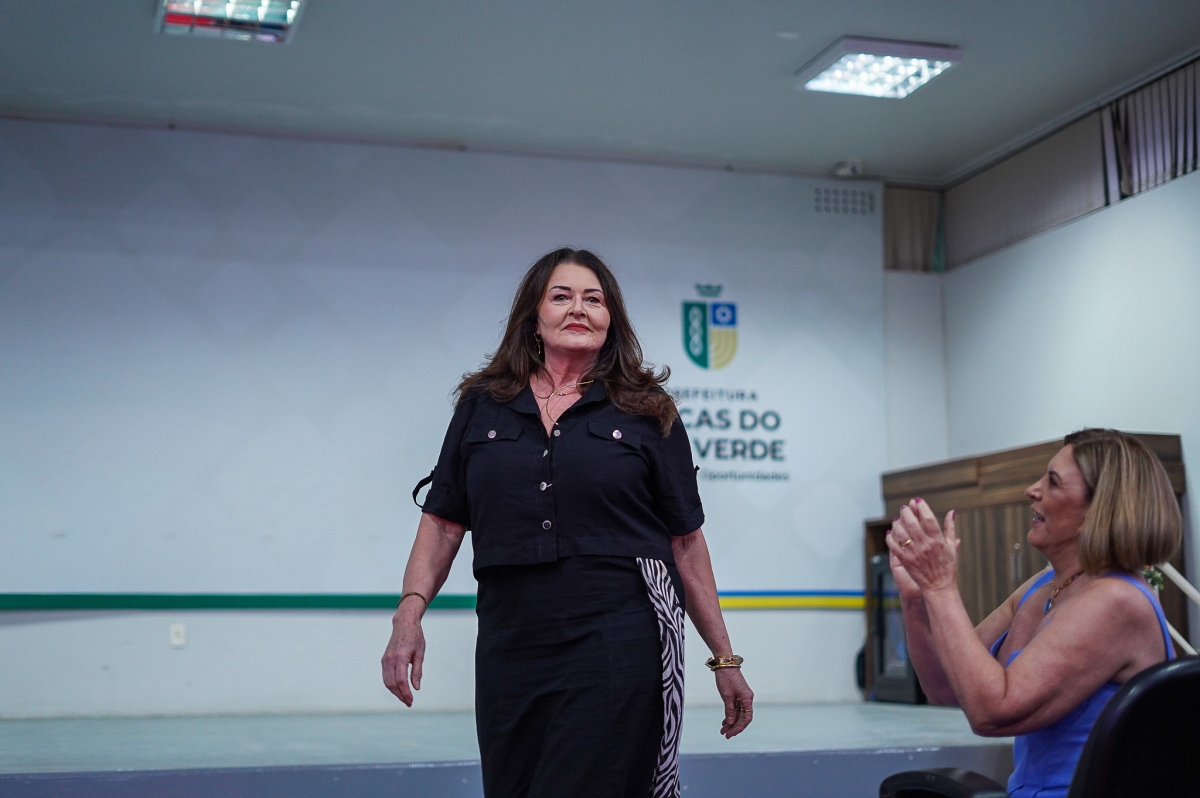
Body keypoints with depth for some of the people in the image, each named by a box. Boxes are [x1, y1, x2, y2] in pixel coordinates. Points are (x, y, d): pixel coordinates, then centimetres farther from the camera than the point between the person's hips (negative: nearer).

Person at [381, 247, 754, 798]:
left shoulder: (647, 412, 5)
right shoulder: (482, 406, 11)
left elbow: (686, 542, 6)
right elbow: (443, 521, 9)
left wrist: (724, 657, 6)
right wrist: (409, 616, -6)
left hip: (619, 645, -3)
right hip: (509, 646, 3)